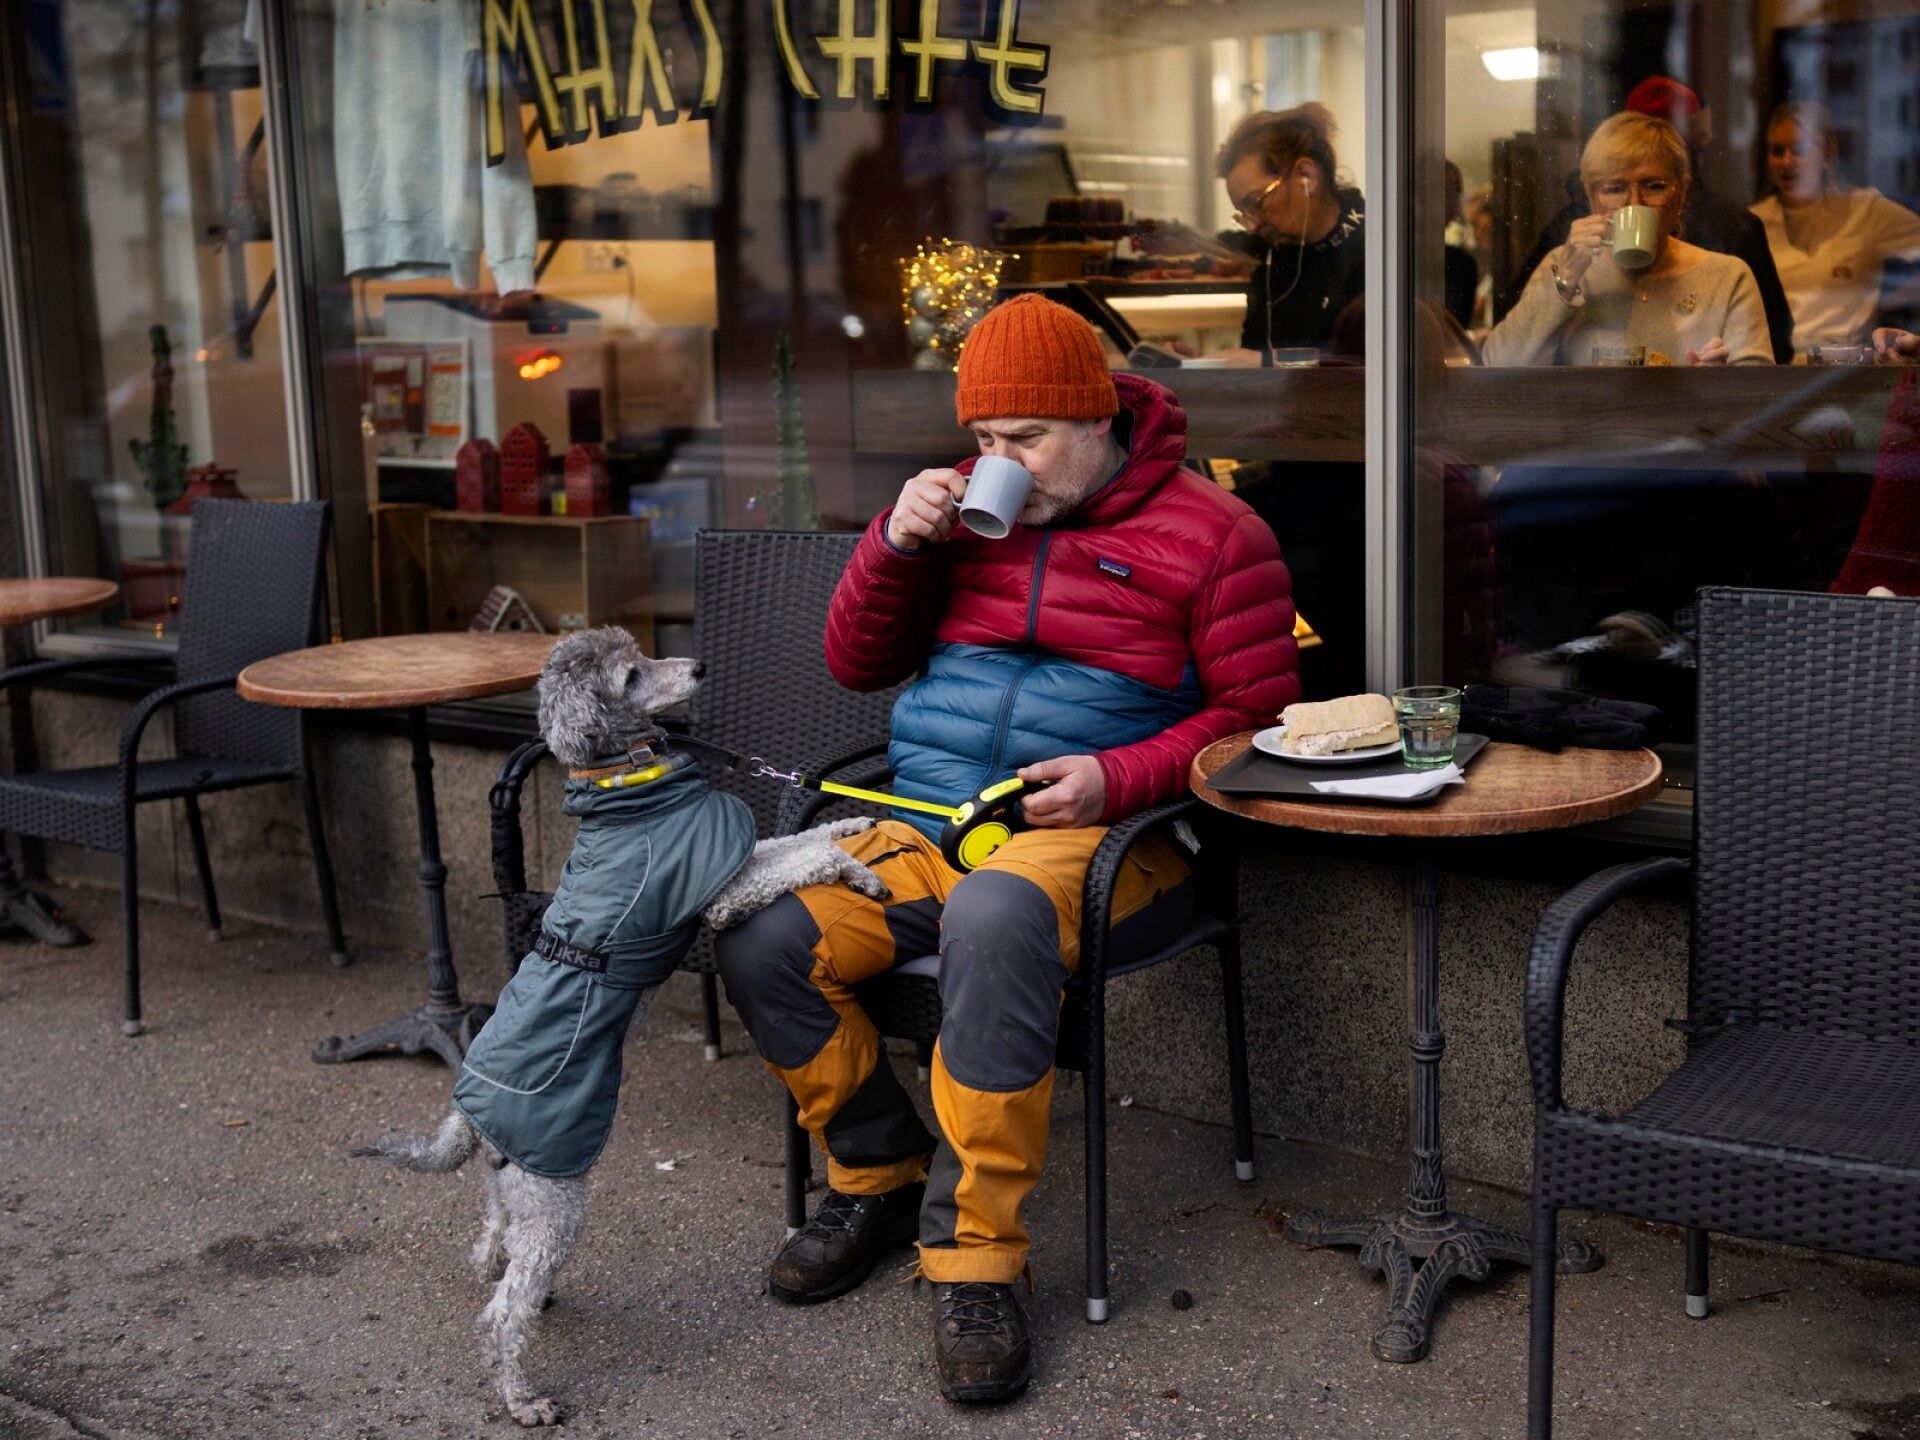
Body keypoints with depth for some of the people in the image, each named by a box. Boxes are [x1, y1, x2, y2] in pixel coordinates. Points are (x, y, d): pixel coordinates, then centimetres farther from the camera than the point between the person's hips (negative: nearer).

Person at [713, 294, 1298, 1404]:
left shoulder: (1211, 533, 2)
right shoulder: (969, 512, 16)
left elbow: (1257, 713, -1)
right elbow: (858, 664, 16)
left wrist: (1117, 780, -16)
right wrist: (898, 542, -2)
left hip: (1102, 840, -5)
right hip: (927, 825, 5)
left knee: (993, 918, -40)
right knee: (760, 939, -18)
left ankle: (976, 1254, -26)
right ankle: (880, 1182, 7)